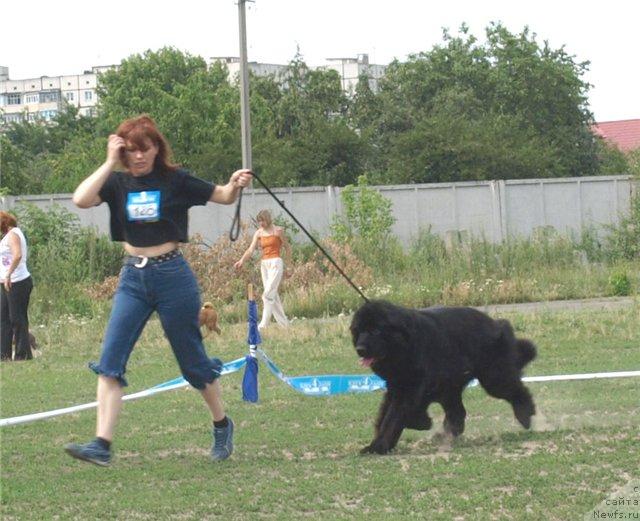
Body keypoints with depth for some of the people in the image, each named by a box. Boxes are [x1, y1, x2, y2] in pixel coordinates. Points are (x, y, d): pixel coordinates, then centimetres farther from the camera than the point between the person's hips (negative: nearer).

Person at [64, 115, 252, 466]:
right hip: (133, 278, 3)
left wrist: (236, 184, -19)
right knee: (110, 360, -10)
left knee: (192, 359, 9)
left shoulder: (175, 181, -5)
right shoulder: (118, 183, 1)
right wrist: (110, 162, -14)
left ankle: (222, 426, 32)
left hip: (172, 275, -3)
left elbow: (223, 196, 3)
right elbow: (81, 200, -16)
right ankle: (102, 444, -15)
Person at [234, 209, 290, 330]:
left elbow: (287, 247, 3)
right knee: (273, 295, 7)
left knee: (268, 294, -15)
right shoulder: (259, 233, 8)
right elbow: (251, 249, -1)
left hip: (275, 262, -6)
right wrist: (242, 260, -17)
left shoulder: (278, 231, -4)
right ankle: (284, 323, 14)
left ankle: (263, 325, -19)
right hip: (264, 264, 6)